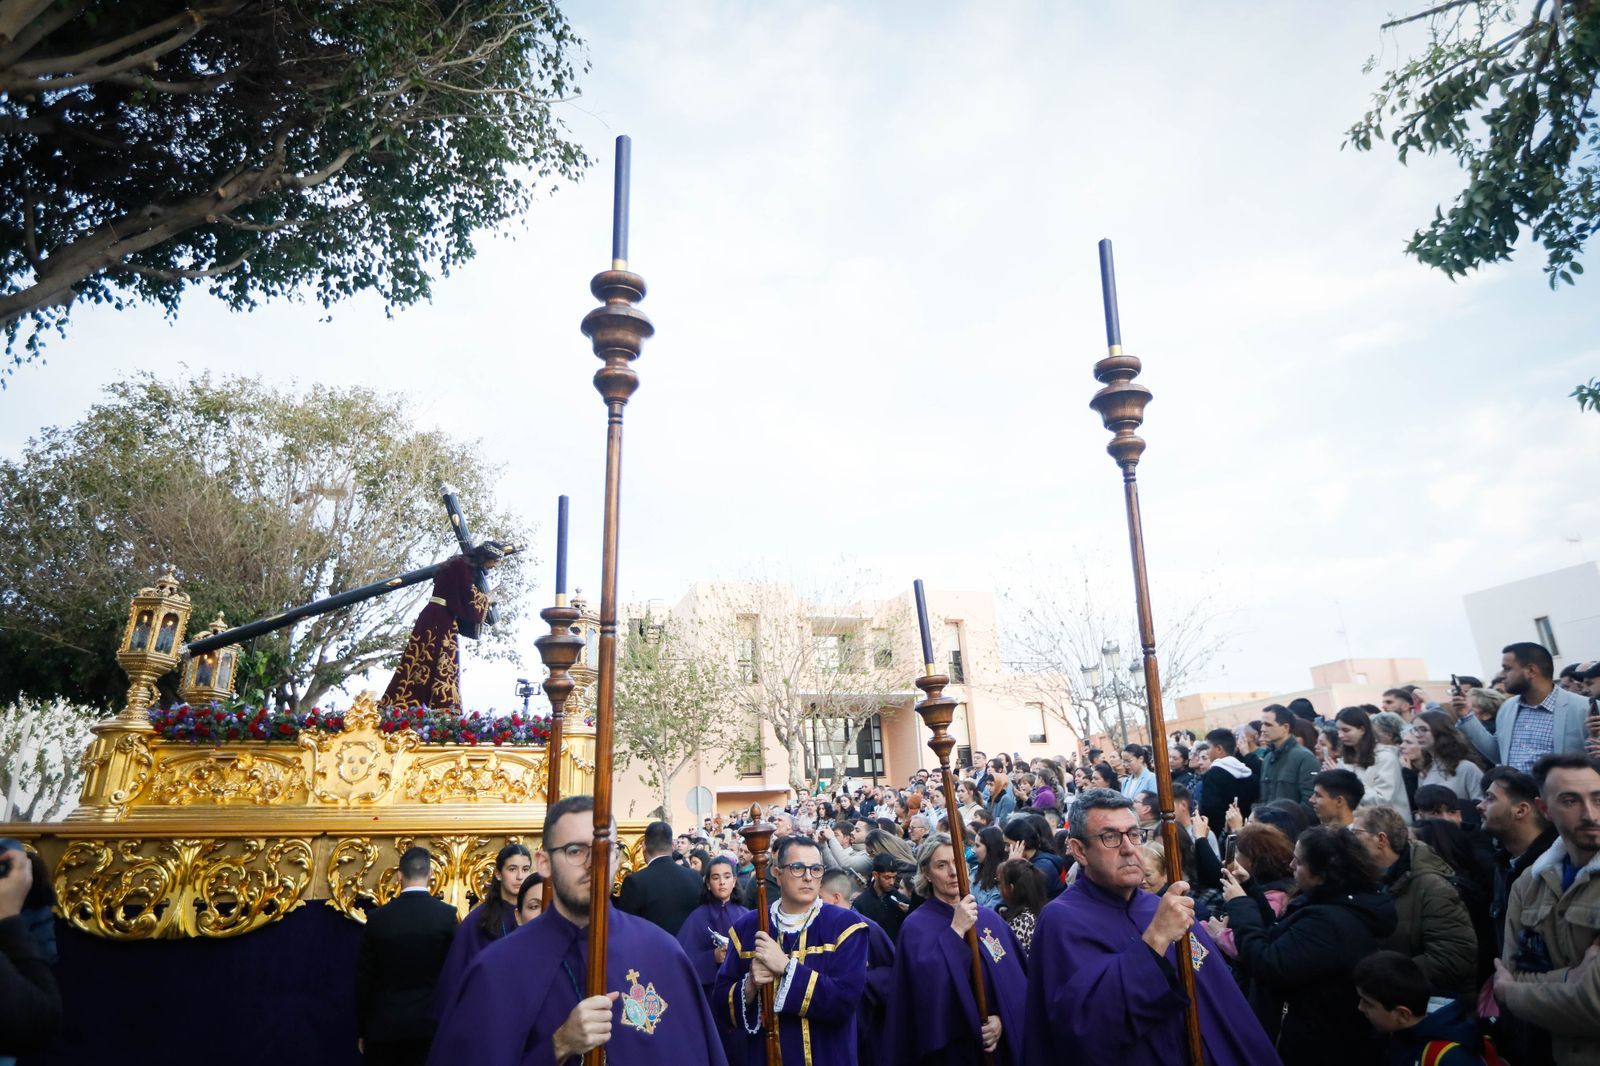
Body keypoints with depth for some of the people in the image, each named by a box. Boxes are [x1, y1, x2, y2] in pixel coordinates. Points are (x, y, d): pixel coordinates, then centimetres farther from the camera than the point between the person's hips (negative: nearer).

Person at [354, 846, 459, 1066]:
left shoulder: (377, 918, -3)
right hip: (430, 1024, -1)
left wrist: (361, 1031, 13)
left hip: (385, 1027, 2)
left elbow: (363, 980, 2)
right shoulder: (447, 914, -8)